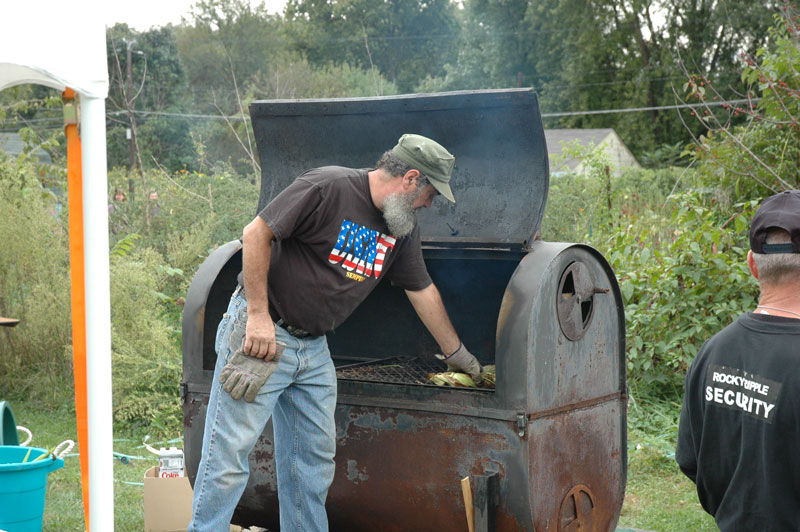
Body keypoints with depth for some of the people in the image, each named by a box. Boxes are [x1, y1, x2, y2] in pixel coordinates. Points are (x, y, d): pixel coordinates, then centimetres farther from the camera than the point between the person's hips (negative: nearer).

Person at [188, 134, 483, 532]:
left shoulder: (403, 228, 7)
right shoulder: (327, 187, -18)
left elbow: (422, 291, 19)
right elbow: (256, 234, -18)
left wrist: (456, 353, 26)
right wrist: (259, 315, -19)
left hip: (314, 348, 8)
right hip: (261, 334, -8)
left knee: (314, 460, 10)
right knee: (230, 453, -7)